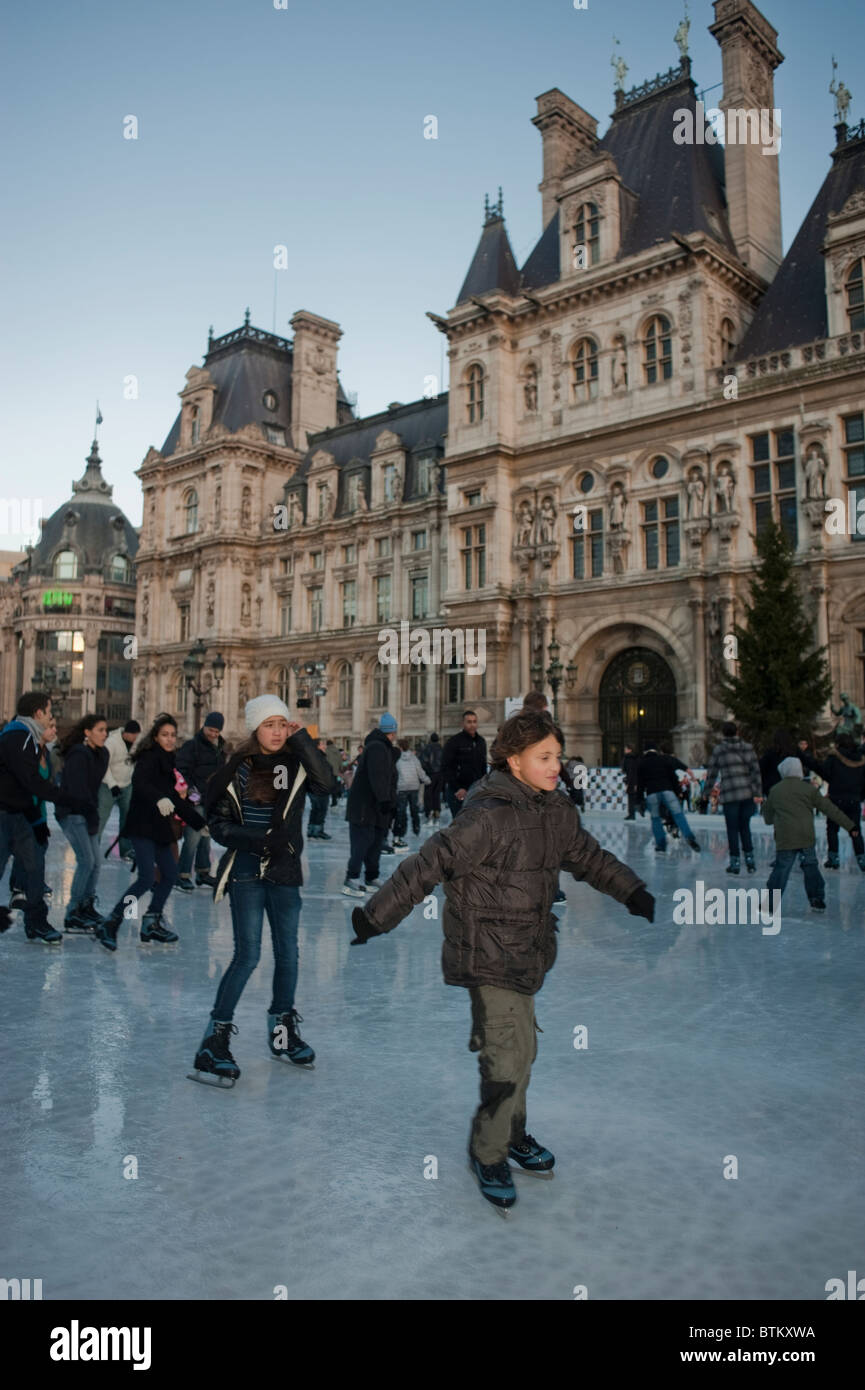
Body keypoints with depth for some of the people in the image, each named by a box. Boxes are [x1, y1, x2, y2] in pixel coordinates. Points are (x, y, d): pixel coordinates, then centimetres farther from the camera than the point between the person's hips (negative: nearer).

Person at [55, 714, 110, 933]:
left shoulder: (101, 754, 9)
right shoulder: (78, 755, -17)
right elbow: (77, 789, -20)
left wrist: (94, 816, 5)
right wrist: (93, 816, -15)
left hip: (87, 813, 9)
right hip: (72, 814, -9)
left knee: (96, 860, 8)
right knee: (86, 861, -13)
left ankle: (87, 907, 22)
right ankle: (72, 916, -6)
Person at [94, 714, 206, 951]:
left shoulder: (166, 761, 17)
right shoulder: (150, 757, -9)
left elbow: (174, 797, 23)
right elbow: (139, 782, -29)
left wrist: (200, 823, 24)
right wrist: (159, 798, -47)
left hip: (159, 827, 9)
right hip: (142, 826, -9)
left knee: (170, 873, 12)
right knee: (147, 878, -17)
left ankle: (152, 924, 22)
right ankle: (110, 925, -10)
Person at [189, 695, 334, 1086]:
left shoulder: (296, 763, -1)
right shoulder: (238, 768, -4)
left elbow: (326, 785, -21)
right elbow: (218, 823, -3)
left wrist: (303, 741, -21)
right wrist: (258, 841, -17)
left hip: (284, 871, 3)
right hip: (246, 871, -3)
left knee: (288, 953, 12)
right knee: (248, 955, -8)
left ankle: (282, 1031, 31)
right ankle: (214, 1040, 2)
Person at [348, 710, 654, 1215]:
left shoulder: (556, 811, 3)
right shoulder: (489, 815, -22)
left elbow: (590, 857, 20)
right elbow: (429, 865, -22)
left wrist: (634, 891, 17)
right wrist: (377, 915, -20)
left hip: (527, 953, 8)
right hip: (489, 955, -8)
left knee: (523, 1050, 19)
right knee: (507, 1059, -7)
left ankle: (513, 1132, 42)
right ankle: (488, 1154, 17)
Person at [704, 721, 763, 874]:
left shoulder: (718, 749, -1)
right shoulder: (747, 747, 6)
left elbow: (712, 773, 3)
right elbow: (756, 771, 1)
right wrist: (758, 793, 0)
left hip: (730, 795, -3)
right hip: (748, 793, 3)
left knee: (732, 828, 6)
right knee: (745, 826, 16)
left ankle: (735, 862, 7)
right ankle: (749, 858, 11)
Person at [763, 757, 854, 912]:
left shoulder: (775, 790, 7)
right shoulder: (808, 789, 4)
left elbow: (768, 817, 17)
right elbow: (829, 809, 5)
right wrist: (849, 825, 11)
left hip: (785, 839, -1)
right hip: (807, 837, 1)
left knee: (781, 870, 1)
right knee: (810, 867, 15)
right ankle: (818, 900, 19)